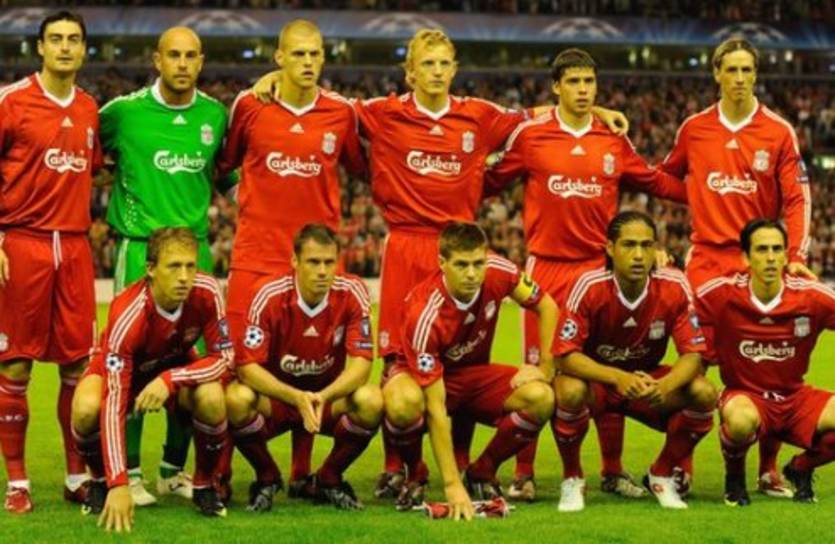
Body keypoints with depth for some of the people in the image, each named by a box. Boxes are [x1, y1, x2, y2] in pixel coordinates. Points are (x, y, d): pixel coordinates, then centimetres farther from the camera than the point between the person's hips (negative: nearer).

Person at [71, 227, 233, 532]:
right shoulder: (127, 315, -38)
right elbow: (114, 403, -42)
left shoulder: (206, 293, -29)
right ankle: (100, 481, -1)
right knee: (87, 409, -34)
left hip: (176, 367, 2)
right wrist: (119, 484, -49)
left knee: (212, 398, -31)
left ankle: (204, 485, -4)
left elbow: (225, 357, -21)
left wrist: (170, 379, -40)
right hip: (124, 369, -2)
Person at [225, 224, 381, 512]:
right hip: (276, 398, -1)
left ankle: (328, 479, -2)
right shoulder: (270, 297, -19)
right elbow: (248, 366, -22)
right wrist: (296, 398, -38)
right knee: (237, 398, -33)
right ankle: (267, 477, -2)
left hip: (331, 398, 1)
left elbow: (361, 362, -19)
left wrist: (324, 396, -38)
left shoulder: (352, 293, -15)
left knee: (371, 401, -30)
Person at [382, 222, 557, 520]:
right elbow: (436, 407, -35)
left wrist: (546, 369, -10)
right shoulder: (425, 316, -34)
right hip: (423, 376, -4)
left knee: (541, 398, -25)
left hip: (475, 372, 5)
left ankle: (482, 473, 0)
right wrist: (452, 485, -37)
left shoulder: (497, 272, -21)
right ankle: (407, 471, -6)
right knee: (404, 404, -41)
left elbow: (546, 307, 0)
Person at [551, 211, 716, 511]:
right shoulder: (590, 287, -24)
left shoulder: (674, 287, -18)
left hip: (648, 380, 2)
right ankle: (572, 479, -8)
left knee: (704, 393, -24)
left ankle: (662, 475, 2)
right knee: (570, 391, -36)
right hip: (597, 378, -2)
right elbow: (567, 355, -25)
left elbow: (693, 354, -17)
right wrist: (618, 378, -41)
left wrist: (663, 386, -39)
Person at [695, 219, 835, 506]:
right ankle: (734, 478, -2)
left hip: (795, 398, 3)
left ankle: (801, 469, 10)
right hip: (745, 396, -3)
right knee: (741, 420, -40)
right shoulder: (721, 294, -15)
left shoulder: (812, 297, -12)